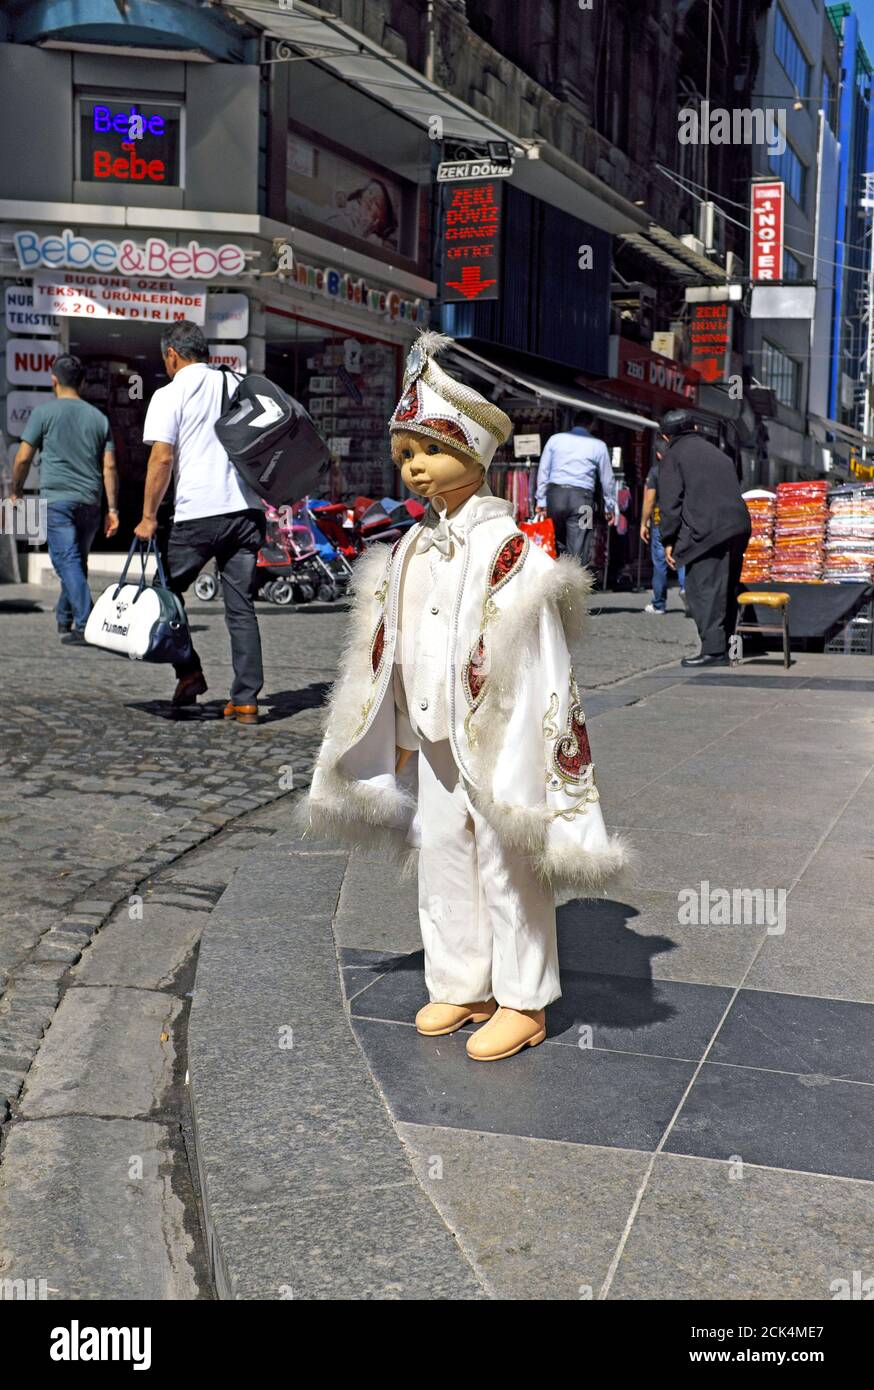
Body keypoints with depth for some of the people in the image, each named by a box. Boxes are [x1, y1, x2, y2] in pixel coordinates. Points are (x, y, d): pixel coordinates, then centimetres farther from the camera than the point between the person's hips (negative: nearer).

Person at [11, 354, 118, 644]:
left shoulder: (44, 412, 1)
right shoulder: (98, 417, 13)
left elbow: (23, 458, -1)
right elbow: (109, 467, 7)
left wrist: (16, 493, 13)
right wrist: (112, 509, 8)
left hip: (57, 499, -4)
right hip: (90, 501, 5)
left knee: (68, 562, -9)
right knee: (77, 562, 16)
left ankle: (85, 625, -20)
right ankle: (64, 619, 30)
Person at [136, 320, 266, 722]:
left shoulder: (169, 395, -1)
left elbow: (162, 458, -9)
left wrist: (148, 517, -4)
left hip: (198, 512, -4)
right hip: (246, 509, 5)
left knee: (167, 592, 16)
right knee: (241, 608, 5)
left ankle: (189, 674, 8)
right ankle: (245, 700, 4)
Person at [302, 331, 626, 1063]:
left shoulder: (506, 546, -14)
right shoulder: (411, 548, 7)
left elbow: (537, 660, -15)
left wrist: (518, 763, -16)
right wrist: (400, 739, 16)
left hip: (496, 739, -7)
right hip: (431, 740, 7)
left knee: (506, 864, 3)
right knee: (440, 855, 14)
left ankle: (523, 1002, 18)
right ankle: (460, 984, 29)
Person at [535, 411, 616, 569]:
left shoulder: (555, 439, 12)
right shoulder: (598, 445, 8)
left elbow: (543, 471, 9)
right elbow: (607, 479, 12)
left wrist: (541, 501, 13)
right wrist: (610, 507, 21)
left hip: (555, 493, 2)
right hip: (581, 497, -2)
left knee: (555, 543, 13)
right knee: (578, 551, 0)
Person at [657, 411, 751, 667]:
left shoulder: (674, 456, 6)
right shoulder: (718, 453, 26)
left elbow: (670, 502, -3)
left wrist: (668, 540, -2)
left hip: (706, 532, -7)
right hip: (738, 528, 7)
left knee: (703, 590, -7)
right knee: (726, 591, 13)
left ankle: (713, 649, -14)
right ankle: (724, 645, 17)